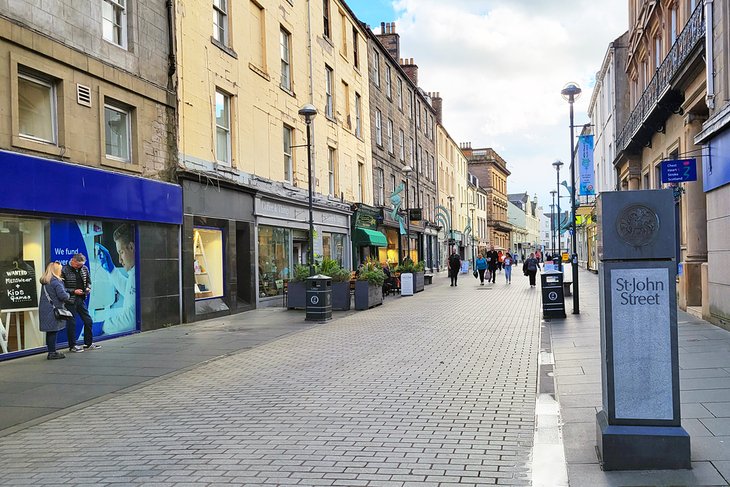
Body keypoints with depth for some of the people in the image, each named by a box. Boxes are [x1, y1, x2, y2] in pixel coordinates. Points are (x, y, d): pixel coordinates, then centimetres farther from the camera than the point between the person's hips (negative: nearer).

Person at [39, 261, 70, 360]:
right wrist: (68, 295, 2)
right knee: (53, 331, -3)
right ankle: (52, 353, 0)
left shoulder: (45, 281, 12)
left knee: (50, 332, 13)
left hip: (45, 309, 8)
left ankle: (51, 351, 20)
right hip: (53, 310, -8)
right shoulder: (56, 281, -15)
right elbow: (63, 296, -20)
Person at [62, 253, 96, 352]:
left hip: (81, 299, 6)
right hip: (70, 301, -6)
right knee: (71, 323, 2)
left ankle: (88, 343, 23)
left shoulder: (84, 269, 5)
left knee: (88, 321, 9)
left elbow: (88, 281, 19)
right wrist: (73, 291, -17)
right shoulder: (64, 270, -12)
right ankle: (72, 345, 14)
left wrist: (88, 288, -1)